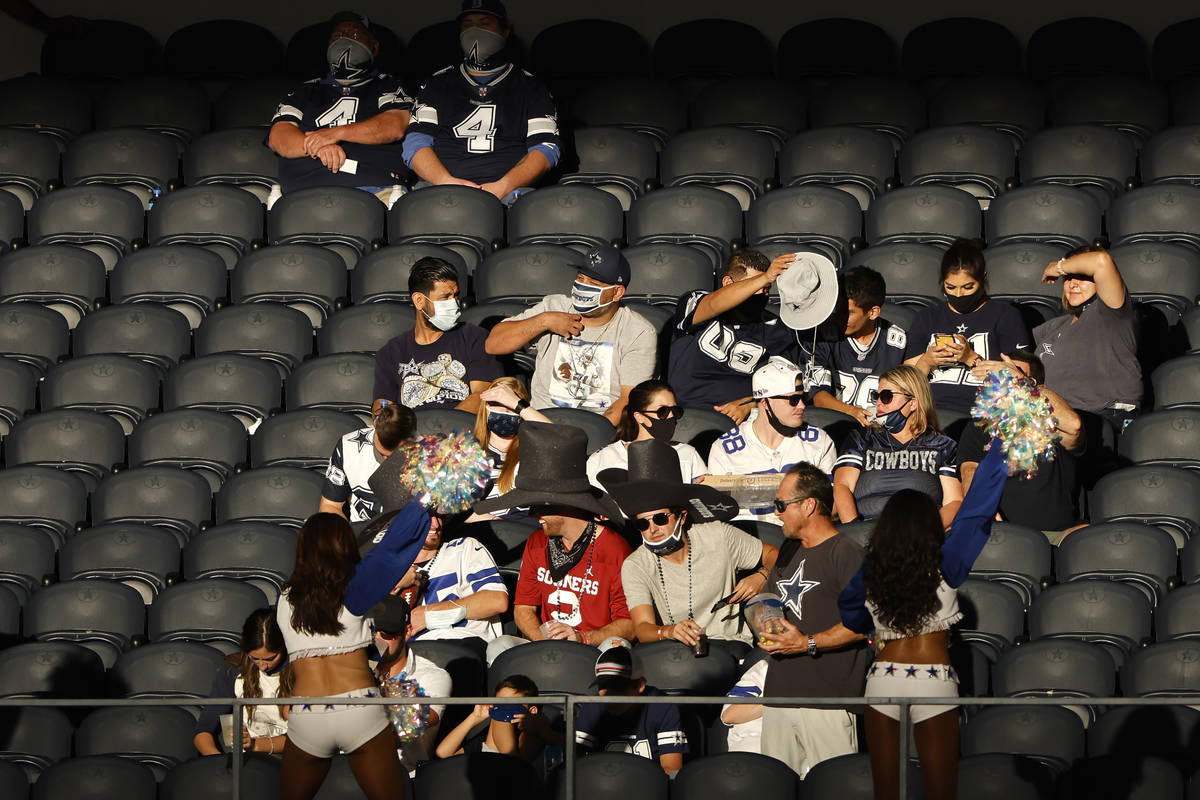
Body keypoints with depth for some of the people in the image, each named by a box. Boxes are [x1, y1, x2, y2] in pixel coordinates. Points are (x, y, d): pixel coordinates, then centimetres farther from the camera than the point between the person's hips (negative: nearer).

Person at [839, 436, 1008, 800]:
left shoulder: (871, 571, 2)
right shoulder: (942, 568, -6)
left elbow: (850, 616, 20)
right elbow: (975, 512, -1)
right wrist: (997, 452, 8)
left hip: (883, 678, 3)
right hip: (933, 681, -3)